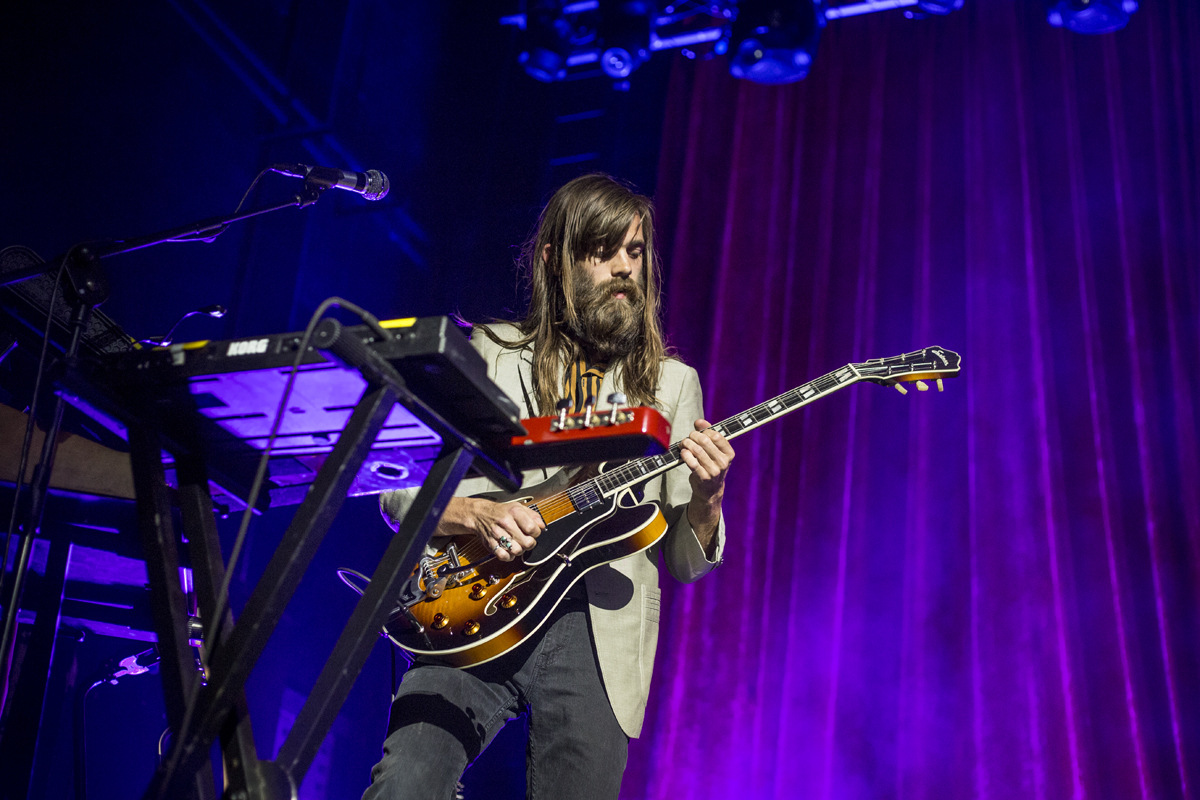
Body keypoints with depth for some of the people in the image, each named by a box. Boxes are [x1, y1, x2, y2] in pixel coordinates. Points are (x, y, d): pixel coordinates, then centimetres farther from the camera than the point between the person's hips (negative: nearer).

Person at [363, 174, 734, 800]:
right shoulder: (492, 353, 9)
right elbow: (398, 489, 5)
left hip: (596, 631, 2)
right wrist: (476, 514, -14)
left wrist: (705, 496, -12)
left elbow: (684, 562, 9)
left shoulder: (671, 382, 11)